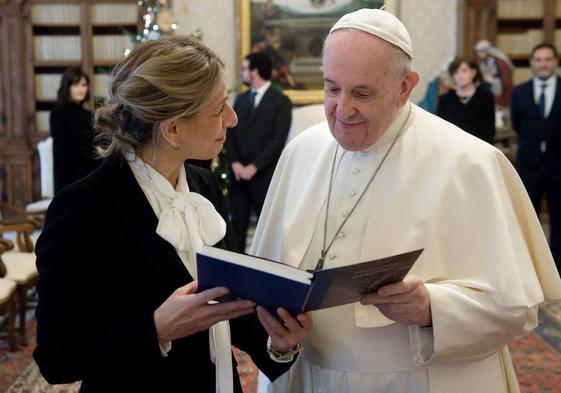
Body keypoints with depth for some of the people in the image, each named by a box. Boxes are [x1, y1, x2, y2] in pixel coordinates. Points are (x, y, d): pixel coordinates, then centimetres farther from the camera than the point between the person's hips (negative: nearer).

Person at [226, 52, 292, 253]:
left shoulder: (281, 101, -3)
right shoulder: (240, 99, 15)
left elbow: (278, 140, -10)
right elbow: (230, 133, 10)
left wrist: (254, 167, -14)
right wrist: (235, 164, -5)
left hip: (264, 176, -5)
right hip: (238, 174, 5)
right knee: (237, 226, 6)